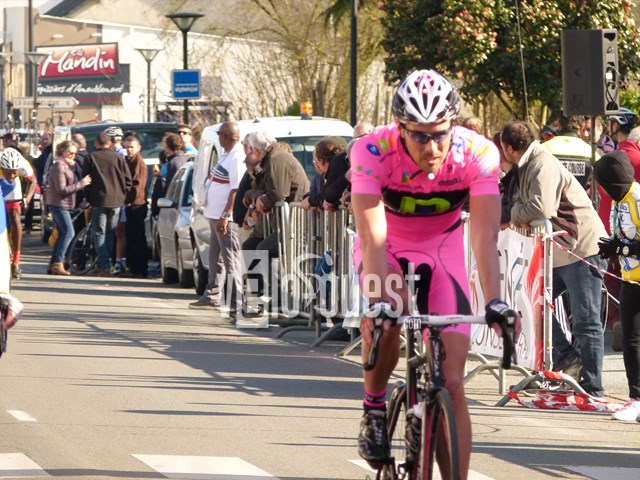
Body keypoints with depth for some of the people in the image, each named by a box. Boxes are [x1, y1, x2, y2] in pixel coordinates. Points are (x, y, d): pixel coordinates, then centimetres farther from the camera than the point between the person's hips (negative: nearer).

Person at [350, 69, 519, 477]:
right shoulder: (372, 152, -31)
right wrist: (379, 303, -48)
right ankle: (374, 408, -7)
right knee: (386, 318, -34)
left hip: (442, 250, 1)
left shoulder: (478, 153, -28)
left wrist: (495, 301, -45)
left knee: (452, 382, -8)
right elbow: (372, 236, -36)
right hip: (387, 247, -1)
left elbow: (485, 235, -32)